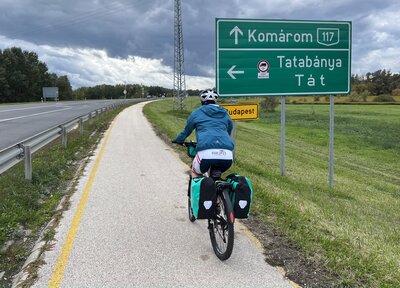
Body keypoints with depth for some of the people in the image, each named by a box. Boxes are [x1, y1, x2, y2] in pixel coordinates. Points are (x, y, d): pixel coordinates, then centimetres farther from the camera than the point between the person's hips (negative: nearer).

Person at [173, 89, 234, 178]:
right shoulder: (225, 113, 26)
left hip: (206, 152, -3)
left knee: (195, 173, 27)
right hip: (227, 154, 3)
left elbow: (186, 131, 32)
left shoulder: (197, 113, 18)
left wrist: (178, 140, 52)